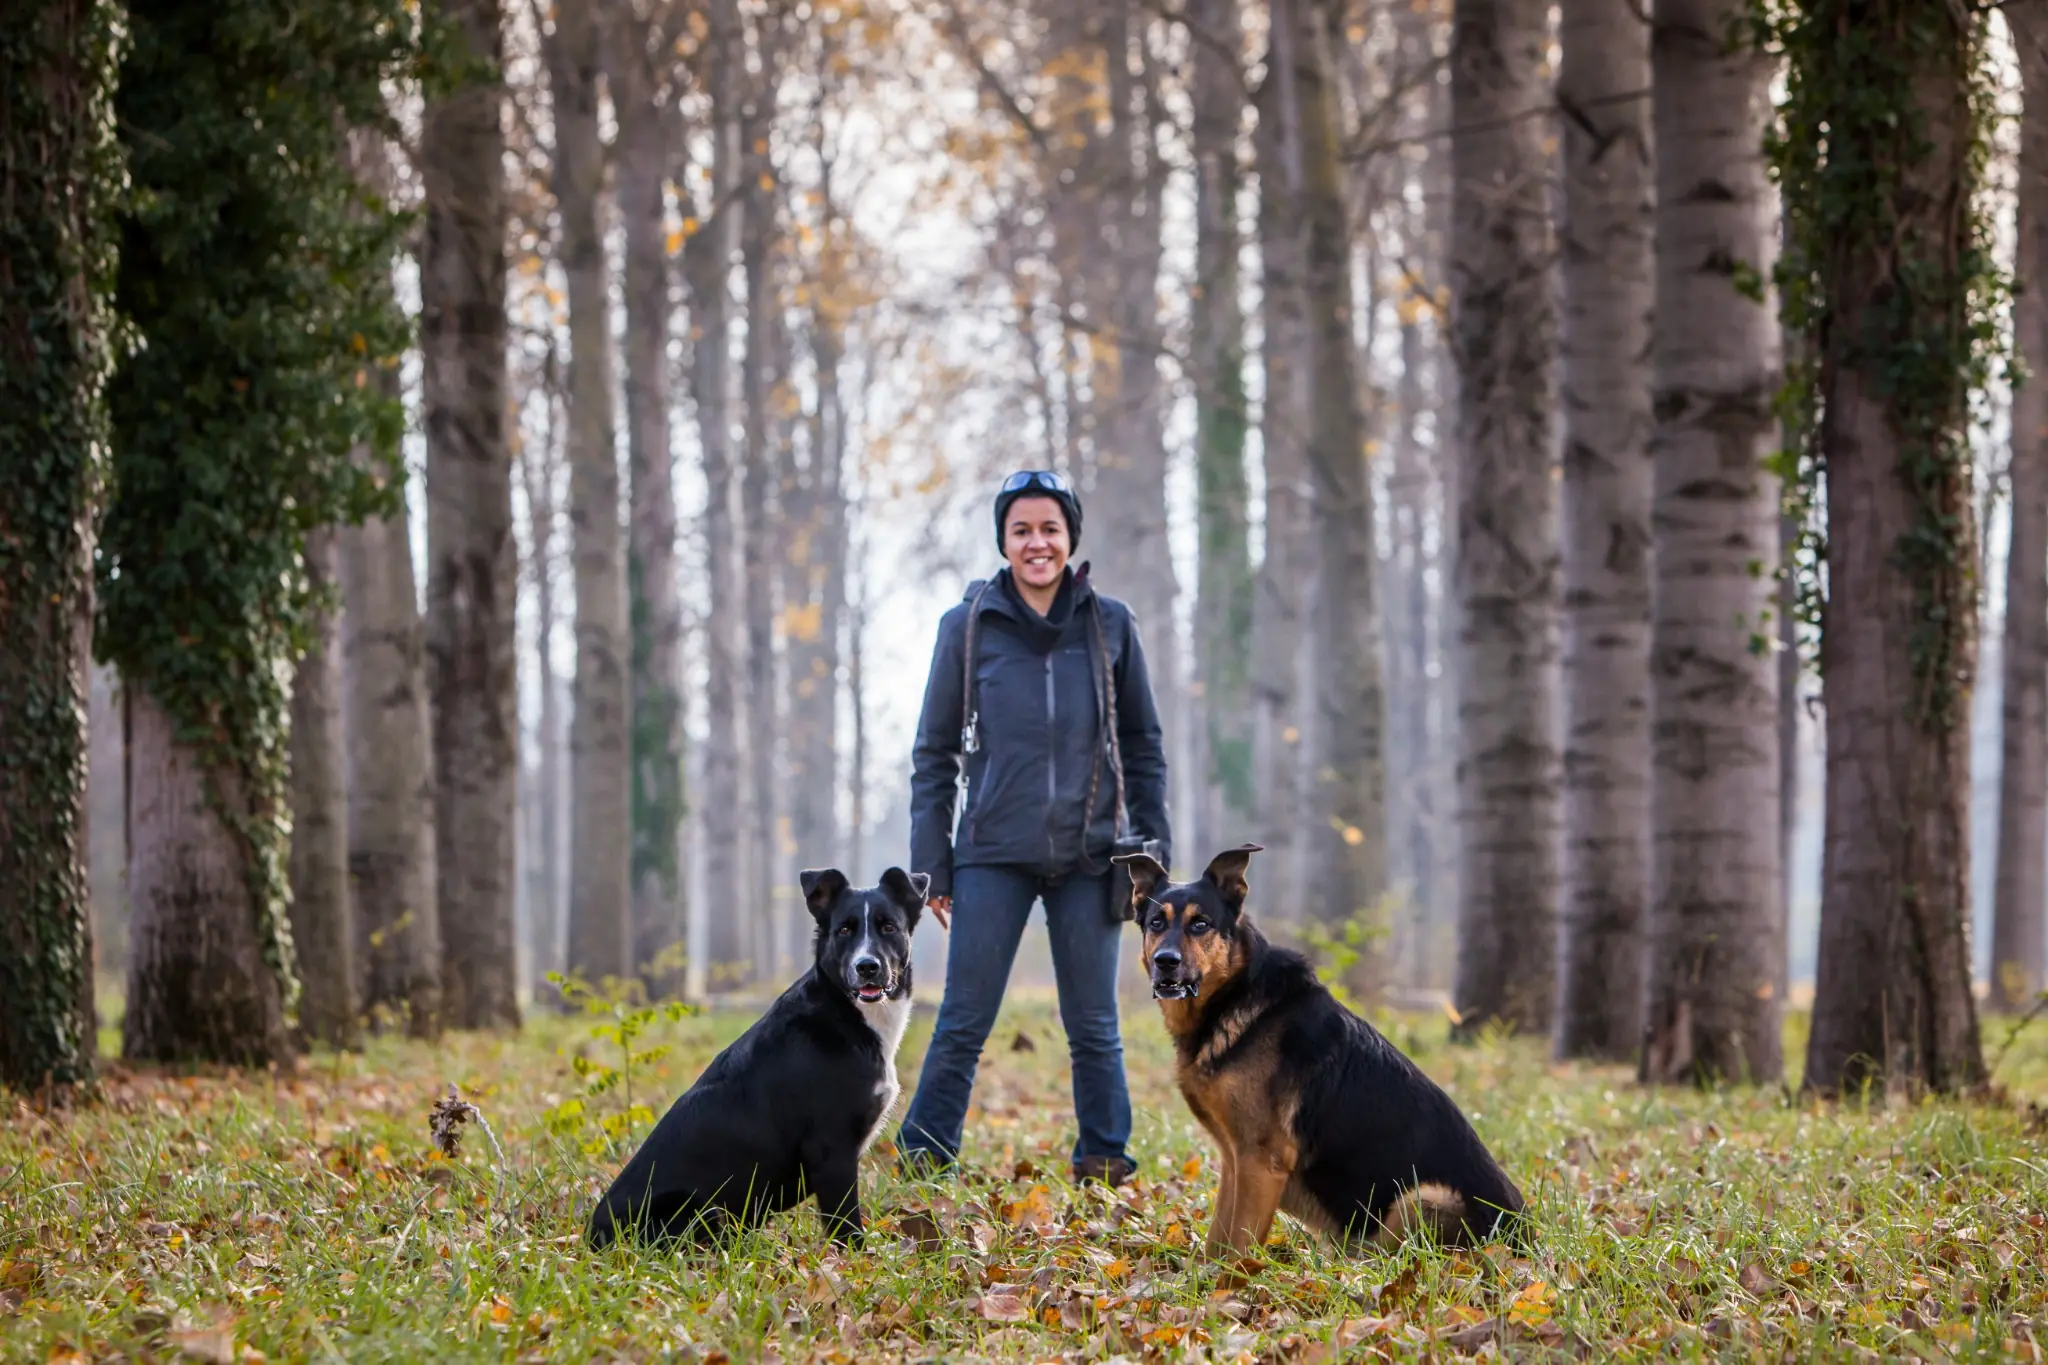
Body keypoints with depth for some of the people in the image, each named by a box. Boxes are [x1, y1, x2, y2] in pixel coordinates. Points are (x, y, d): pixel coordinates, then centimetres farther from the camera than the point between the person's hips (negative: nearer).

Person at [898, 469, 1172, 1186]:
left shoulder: (1110, 624, 5)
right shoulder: (968, 626, 2)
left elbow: (1143, 743, 11)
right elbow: (935, 752, 6)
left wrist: (1154, 850, 7)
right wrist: (930, 864, 1)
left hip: (1087, 857, 1)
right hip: (993, 855, -1)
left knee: (1093, 1023, 7)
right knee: (964, 1020, -2)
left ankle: (1104, 1156, 17)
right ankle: (924, 1154, 5)